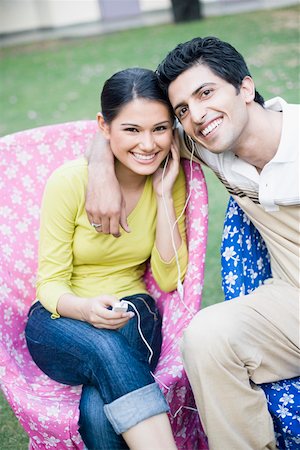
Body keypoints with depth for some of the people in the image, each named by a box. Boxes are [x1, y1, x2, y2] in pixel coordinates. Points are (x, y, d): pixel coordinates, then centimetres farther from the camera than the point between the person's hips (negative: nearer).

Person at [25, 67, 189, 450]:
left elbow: (169, 279, -5)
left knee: (98, 411, -32)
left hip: (131, 316, 2)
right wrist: (87, 308, -32)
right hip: (62, 320, -1)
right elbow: (50, 285, -9)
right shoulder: (69, 181, -14)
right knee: (106, 350, -38)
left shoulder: (171, 180, -4)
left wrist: (164, 195, -14)